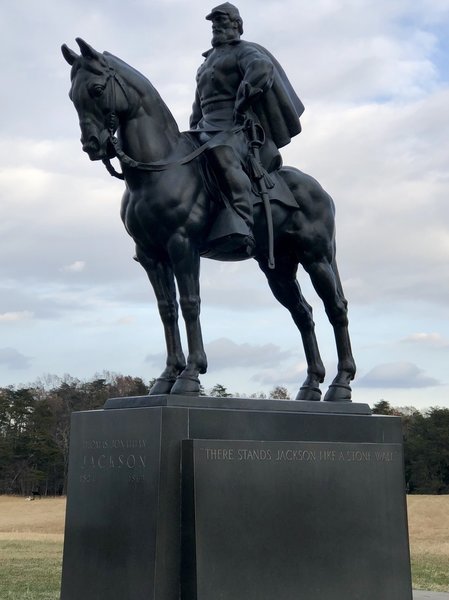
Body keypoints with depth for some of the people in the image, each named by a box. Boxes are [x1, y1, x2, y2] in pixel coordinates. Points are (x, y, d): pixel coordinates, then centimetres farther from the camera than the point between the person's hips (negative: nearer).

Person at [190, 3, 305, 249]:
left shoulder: (244, 51, 4)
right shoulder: (207, 61, 29)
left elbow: (262, 68, -20)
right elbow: (199, 103, 35)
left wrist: (241, 104, -21)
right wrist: (193, 131, 23)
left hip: (239, 128, -10)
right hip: (209, 131, 10)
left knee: (219, 152, -38)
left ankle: (244, 223, -48)